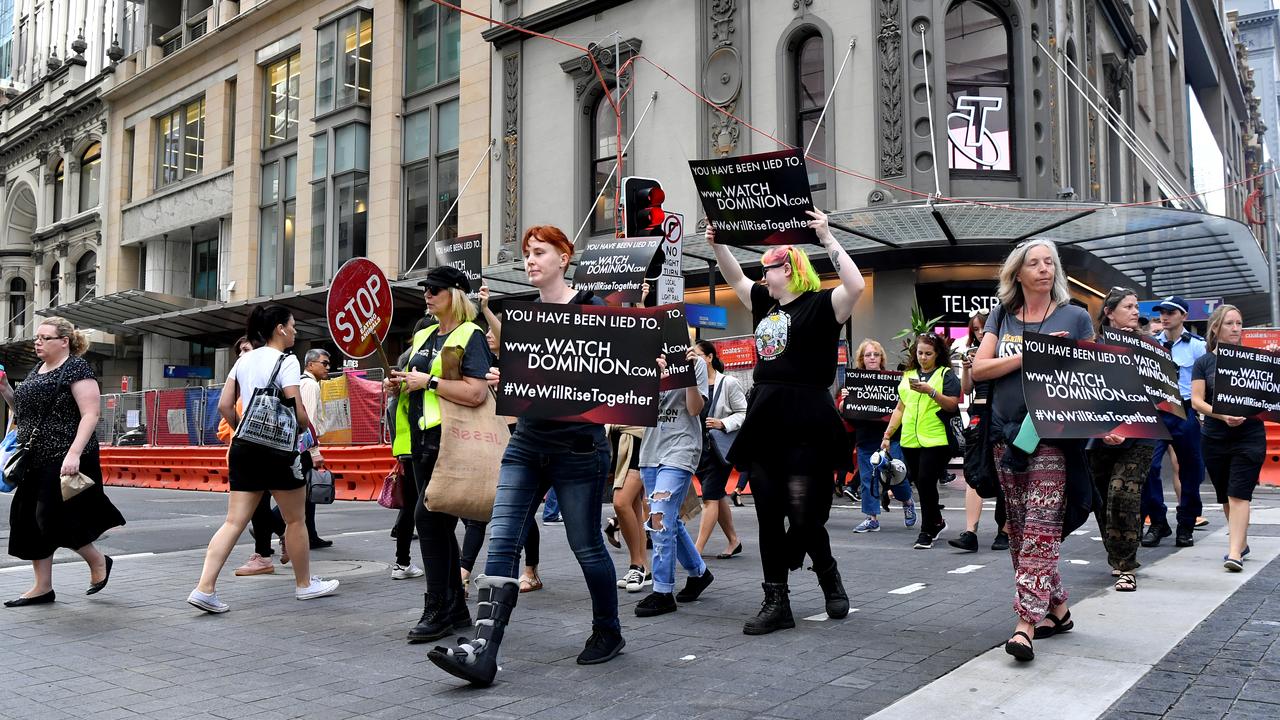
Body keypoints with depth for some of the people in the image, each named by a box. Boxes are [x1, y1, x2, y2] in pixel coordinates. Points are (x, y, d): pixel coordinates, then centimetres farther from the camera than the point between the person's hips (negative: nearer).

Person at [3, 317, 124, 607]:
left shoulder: (76, 368, -8)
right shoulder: (37, 372, 16)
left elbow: (90, 415, -16)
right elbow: (25, 411, 25)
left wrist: (74, 453, -25)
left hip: (66, 460, -8)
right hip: (36, 460, 9)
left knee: (58, 519, -9)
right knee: (29, 520, 7)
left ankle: (99, 561, 16)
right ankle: (43, 587, 15)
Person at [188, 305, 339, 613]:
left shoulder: (244, 360, 12)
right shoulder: (286, 361, -10)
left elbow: (224, 406, 9)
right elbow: (297, 412, -15)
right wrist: (308, 426, 6)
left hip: (244, 448, 7)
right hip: (278, 449, -6)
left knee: (234, 521, 4)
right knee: (295, 519, 10)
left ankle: (205, 588, -5)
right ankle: (304, 584, 22)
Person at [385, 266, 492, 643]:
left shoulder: (469, 336, -8)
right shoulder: (423, 336, 17)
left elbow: (475, 392, -22)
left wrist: (428, 381, -17)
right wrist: (397, 384, 7)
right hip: (422, 440, 9)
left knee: (428, 516, -13)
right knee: (438, 523, 10)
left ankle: (437, 609, -3)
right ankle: (456, 608, 20)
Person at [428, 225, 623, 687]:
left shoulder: (588, 310, -5)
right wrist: (505, 378, -1)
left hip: (578, 448, -5)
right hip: (527, 444, 6)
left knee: (586, 545, 6)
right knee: (502, 541, -7)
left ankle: (608, 632, 28)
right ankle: (482, 652, -10)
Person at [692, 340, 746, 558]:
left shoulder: (728, 383, -5)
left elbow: (744, 413, -3)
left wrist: (723, 424, -19)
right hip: (698, 446, 6)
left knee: (710, 496, -8)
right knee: (717, 495, 15)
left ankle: (697, 549, -9)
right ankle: (733, 540, 29)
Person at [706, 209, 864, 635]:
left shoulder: (819, 305, -5)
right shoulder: (765, 304, 16)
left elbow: (856, 286, -22)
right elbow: (736, 279, 29)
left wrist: (827, 239, -20)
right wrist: (716, 245, 19)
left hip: (806, 427, -7)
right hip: (764, 423, 7)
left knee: (804, 516, -2)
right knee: (768, 517, 7)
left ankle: (829, 578, 26)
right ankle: (776, 603, 14)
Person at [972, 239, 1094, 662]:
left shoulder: (1075, 318, 6)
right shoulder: (1002, 317, 12)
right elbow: (979, 369, 0)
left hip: (1052, 436, -4)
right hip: (1006, 436, 4)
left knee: (1040, 529, -11)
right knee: (1018, 529, 8)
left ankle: (1027, 623, -13)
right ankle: (1057, 608, 22)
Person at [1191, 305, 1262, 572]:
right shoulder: (1204, 362, 4)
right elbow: (1196, 400, -3)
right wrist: (1222, 415, -20)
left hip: (1249, 436, -2)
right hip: (1215, 438, 2)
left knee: (1239, 494, -11)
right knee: (1225, 496, 13)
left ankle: (1235, 552, -14)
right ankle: (1241, 541, 31)